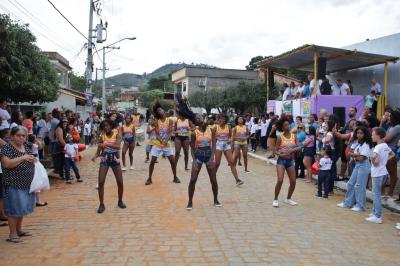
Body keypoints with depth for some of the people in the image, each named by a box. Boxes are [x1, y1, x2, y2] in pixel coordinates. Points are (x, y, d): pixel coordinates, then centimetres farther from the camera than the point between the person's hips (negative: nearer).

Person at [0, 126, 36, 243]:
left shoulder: (26, 146, 8)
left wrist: (33, 159, 0)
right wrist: (22, 158, -26)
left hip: (26, 184, 8)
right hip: (13, 185, -7)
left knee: (22, 207, 16)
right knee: (14, 209, -1)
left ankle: (19, 230, 30)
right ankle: (12, 234, 10)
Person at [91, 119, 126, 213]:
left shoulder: (117, 134, -8)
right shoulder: (102, 136, -3)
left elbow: (118, 146, -26)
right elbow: (99, 150, -4)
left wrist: (106, 144, -38)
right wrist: (95, 156, -25)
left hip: (115, 159, -1)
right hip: (104, 160, 1)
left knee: (120, 183, 3)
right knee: (101, 183, -6)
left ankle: (120, 201, 27)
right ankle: (101, 204, 7)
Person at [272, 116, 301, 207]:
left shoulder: (294, 136, 3)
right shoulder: (280, 137, -5)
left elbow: (299, 147, -4)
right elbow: (276, 150, -2)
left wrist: (291, 151, -21)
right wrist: (279, 154, -23)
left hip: (290, 160, 4)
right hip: (281, 160, -4)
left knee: (293, 182, 5)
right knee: (280, 180, -16)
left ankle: (288, 199, 27)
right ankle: (275, 199, 2)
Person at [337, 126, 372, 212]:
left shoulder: (366, 145, -15)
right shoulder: (356, 142, 8)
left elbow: (361, 158, -20)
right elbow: (350, 152, 5)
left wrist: (354, 155, -3)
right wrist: (357, 155, -12)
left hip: (364, 166, -9)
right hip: (357, 165, 9)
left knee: (359, 185, -5)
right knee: (351, 184, 12)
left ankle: (360, 206, 4)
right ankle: (348, 203, 22)